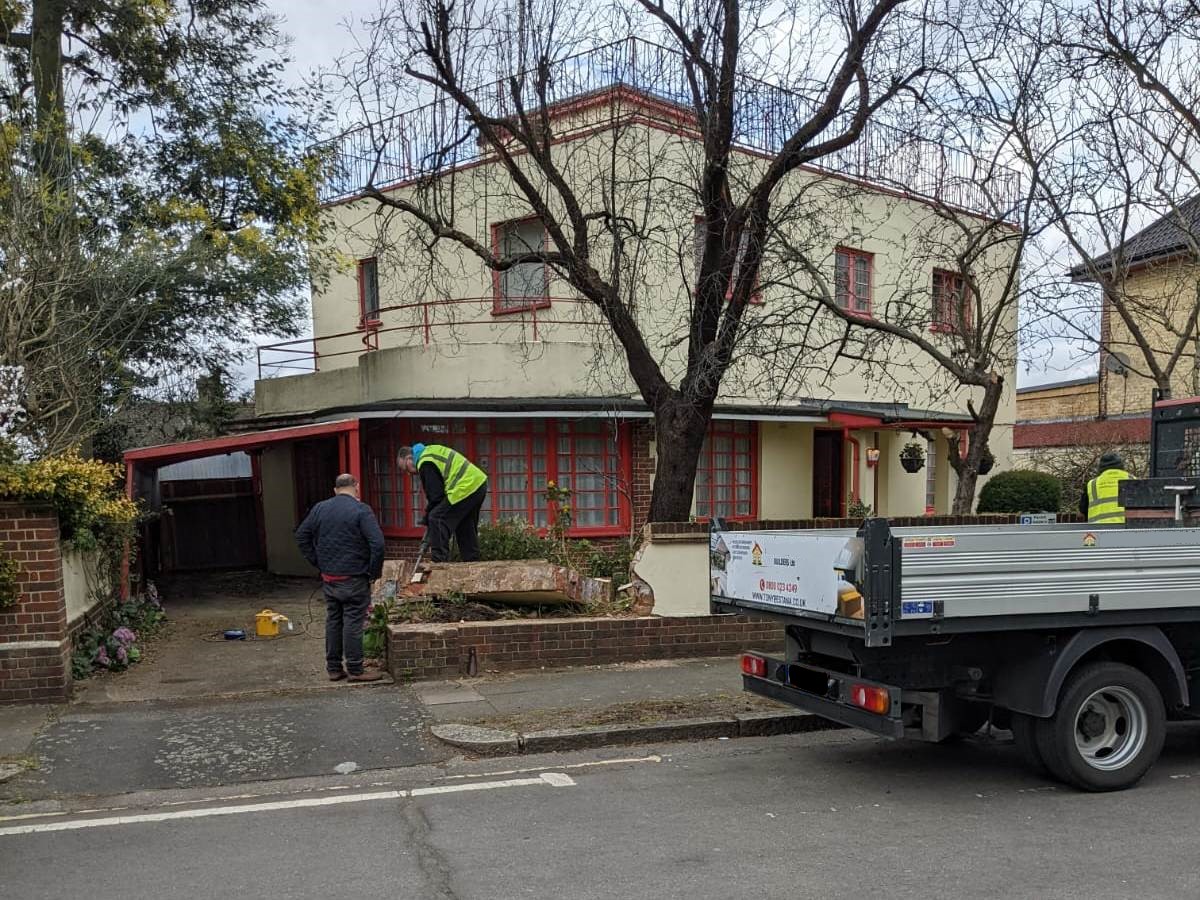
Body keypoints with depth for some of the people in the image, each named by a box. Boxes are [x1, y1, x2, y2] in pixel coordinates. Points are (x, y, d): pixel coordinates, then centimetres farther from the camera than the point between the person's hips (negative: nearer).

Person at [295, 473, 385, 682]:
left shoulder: (320, 508, 6)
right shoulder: (361, 510, -12)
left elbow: (301, 536, 12)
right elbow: (377, 543, -19)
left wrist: (318, 563, 13)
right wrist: (374, 571, -7)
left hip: (328, 578, 6)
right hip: (353, 579, -6)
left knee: (333, 621, 13)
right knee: (353, 622, 0)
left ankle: (334, 668, 20)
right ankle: (355, 670, 4)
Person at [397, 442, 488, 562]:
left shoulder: (425, 463, -11)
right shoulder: (429, 451, 20)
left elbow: (435, 495, -12)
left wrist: (427, 520, 2)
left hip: (465, 488, -11)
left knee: (437, 519, -8)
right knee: (466, 528, 20)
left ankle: (439, 563, -9)